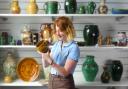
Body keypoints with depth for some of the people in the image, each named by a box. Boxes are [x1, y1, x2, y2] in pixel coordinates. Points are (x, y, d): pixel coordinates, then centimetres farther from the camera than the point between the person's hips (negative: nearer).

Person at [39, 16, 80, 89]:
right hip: (51, 80, 6)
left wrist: (50, 61, -28)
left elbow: (65, 72, -19)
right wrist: (44, 54, -10)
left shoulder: (74, 48, -15)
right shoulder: (56, 44, 4)